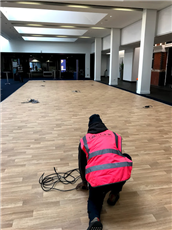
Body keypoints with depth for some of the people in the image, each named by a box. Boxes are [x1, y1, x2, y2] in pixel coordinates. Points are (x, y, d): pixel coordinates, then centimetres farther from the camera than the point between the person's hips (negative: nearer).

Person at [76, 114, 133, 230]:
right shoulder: (115, 135, 25)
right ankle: (115, 193, 26)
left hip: (97, 178, 0)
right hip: (121, 174, 1)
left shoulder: (84, 140, 21)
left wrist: (84, 182, 48)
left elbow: (82, 164, 30)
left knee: (94, 200, 30)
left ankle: (94, 219, -5)